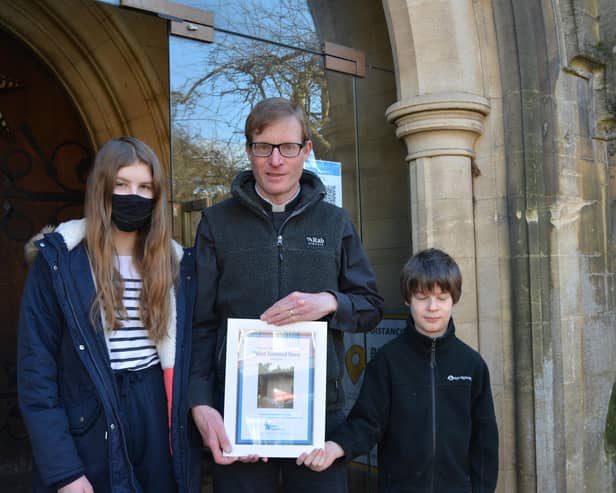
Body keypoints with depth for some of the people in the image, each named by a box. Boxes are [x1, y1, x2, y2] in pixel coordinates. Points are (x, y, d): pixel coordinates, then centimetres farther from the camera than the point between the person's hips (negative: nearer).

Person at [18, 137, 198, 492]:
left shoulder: (176, 262, 4)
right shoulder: (59, 260, -7)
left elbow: (183, 354, 8)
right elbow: (36, 370, -8)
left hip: (159, 418, 4)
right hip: (89, 427, -3)